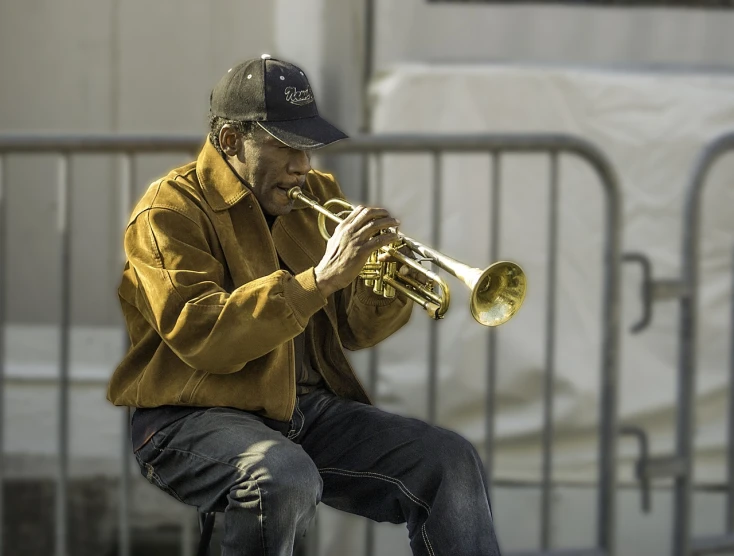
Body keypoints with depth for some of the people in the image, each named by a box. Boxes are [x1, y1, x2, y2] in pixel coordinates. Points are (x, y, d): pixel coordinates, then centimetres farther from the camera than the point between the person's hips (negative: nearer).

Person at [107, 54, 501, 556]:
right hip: (196, 416, -6)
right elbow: (201, 336, -22)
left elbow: (355, 331, 16)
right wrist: (320, 278, -25)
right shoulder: (171, 209, -6)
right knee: (285, 479, -37)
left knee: (452, 463, -12)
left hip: (311, 409, 6)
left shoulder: (317, 195, 15)